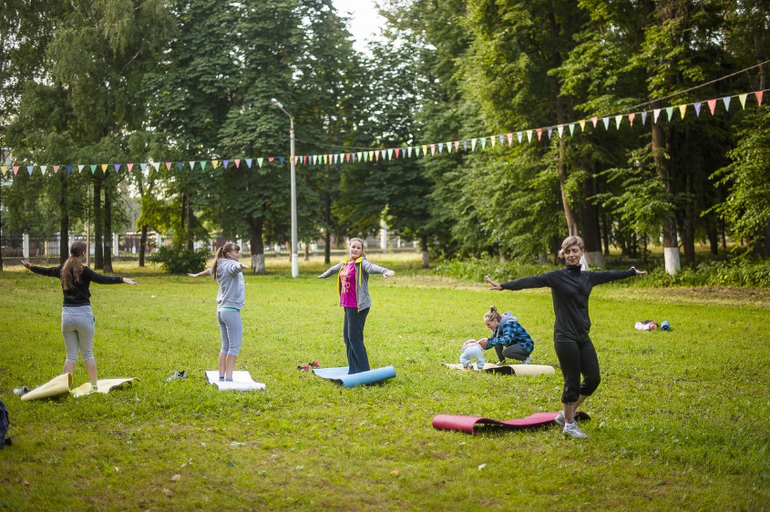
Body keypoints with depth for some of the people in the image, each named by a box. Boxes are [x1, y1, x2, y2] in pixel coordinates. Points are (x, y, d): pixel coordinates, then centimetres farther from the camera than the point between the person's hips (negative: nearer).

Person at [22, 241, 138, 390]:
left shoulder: (62, 270, 7)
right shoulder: (83, 271, -10)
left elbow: (46, 271, 25)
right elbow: (101, 279, -25)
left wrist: (30, 267, 44)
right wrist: (122, 280, -34)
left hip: (67, 314, 4)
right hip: (83, 314, -4)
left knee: (71, 355, 11)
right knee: (88, 353, 10)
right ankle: (94, 387, 13)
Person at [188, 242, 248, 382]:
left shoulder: (219, 266, 16)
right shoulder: (230, 264, -10)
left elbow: (209, 270, 38)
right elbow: (235, 267, -36)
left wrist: (197, 275, 60)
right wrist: (240, 266, -61)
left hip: (221, 310, 9)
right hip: (231, 310, -9)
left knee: (225, 346, 13)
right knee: (234, 346, -7)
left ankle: (221, 376, 15)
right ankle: (228, 378, -9)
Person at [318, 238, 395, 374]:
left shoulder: (361, 263, -11)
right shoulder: (345, 263, 13)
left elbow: (371, 267, -34)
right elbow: (334, 269, 35)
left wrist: (384, 271, -56)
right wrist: (323, 275, 55)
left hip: (358, 306, -9)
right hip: (347, 306, 9)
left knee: (354, 337, -9)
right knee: (347, 336, 13)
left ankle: (363, 371, -3)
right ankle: (353, 369, 23)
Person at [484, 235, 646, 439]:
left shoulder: (588, 277, 10)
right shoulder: (557, 277, -7)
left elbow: (610, 275, 26)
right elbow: (531, 281, -19)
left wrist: (633, 272, 40)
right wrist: (504, 286, -32)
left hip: (583, 337, 7)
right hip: (565, 337, -7)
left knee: (593, 378, 7)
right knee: (572, 382, -2)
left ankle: (566, 414, 24)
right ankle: (569, 424, 15)